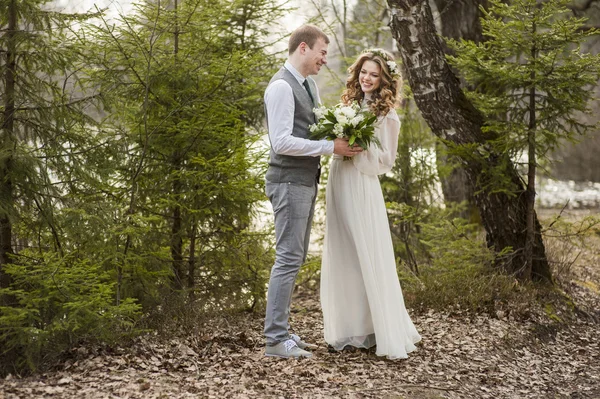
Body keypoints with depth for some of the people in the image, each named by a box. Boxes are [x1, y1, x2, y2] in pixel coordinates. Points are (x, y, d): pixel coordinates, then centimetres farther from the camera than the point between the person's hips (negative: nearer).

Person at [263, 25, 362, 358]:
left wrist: (344, 137, 5)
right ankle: (276, 340, -4)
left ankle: (281, 331, 20)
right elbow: (281, 142, -22)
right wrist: (331, 147, -20)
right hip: (289, 183, -10)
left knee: (296, 258, 12)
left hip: (307, 181, 10)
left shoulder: (310, 85, 16)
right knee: (289, 259, -9)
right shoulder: (281, 86, -15)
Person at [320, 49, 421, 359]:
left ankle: (391, 337, 3)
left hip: (362, 189, -6)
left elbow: (386, 161, -4)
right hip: (337, 185, 6)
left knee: (371, 261, -5)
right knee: (341, 260, 8)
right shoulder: (349, 105, 14)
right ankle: (350, 329, 17)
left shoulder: (386, 116, -3)